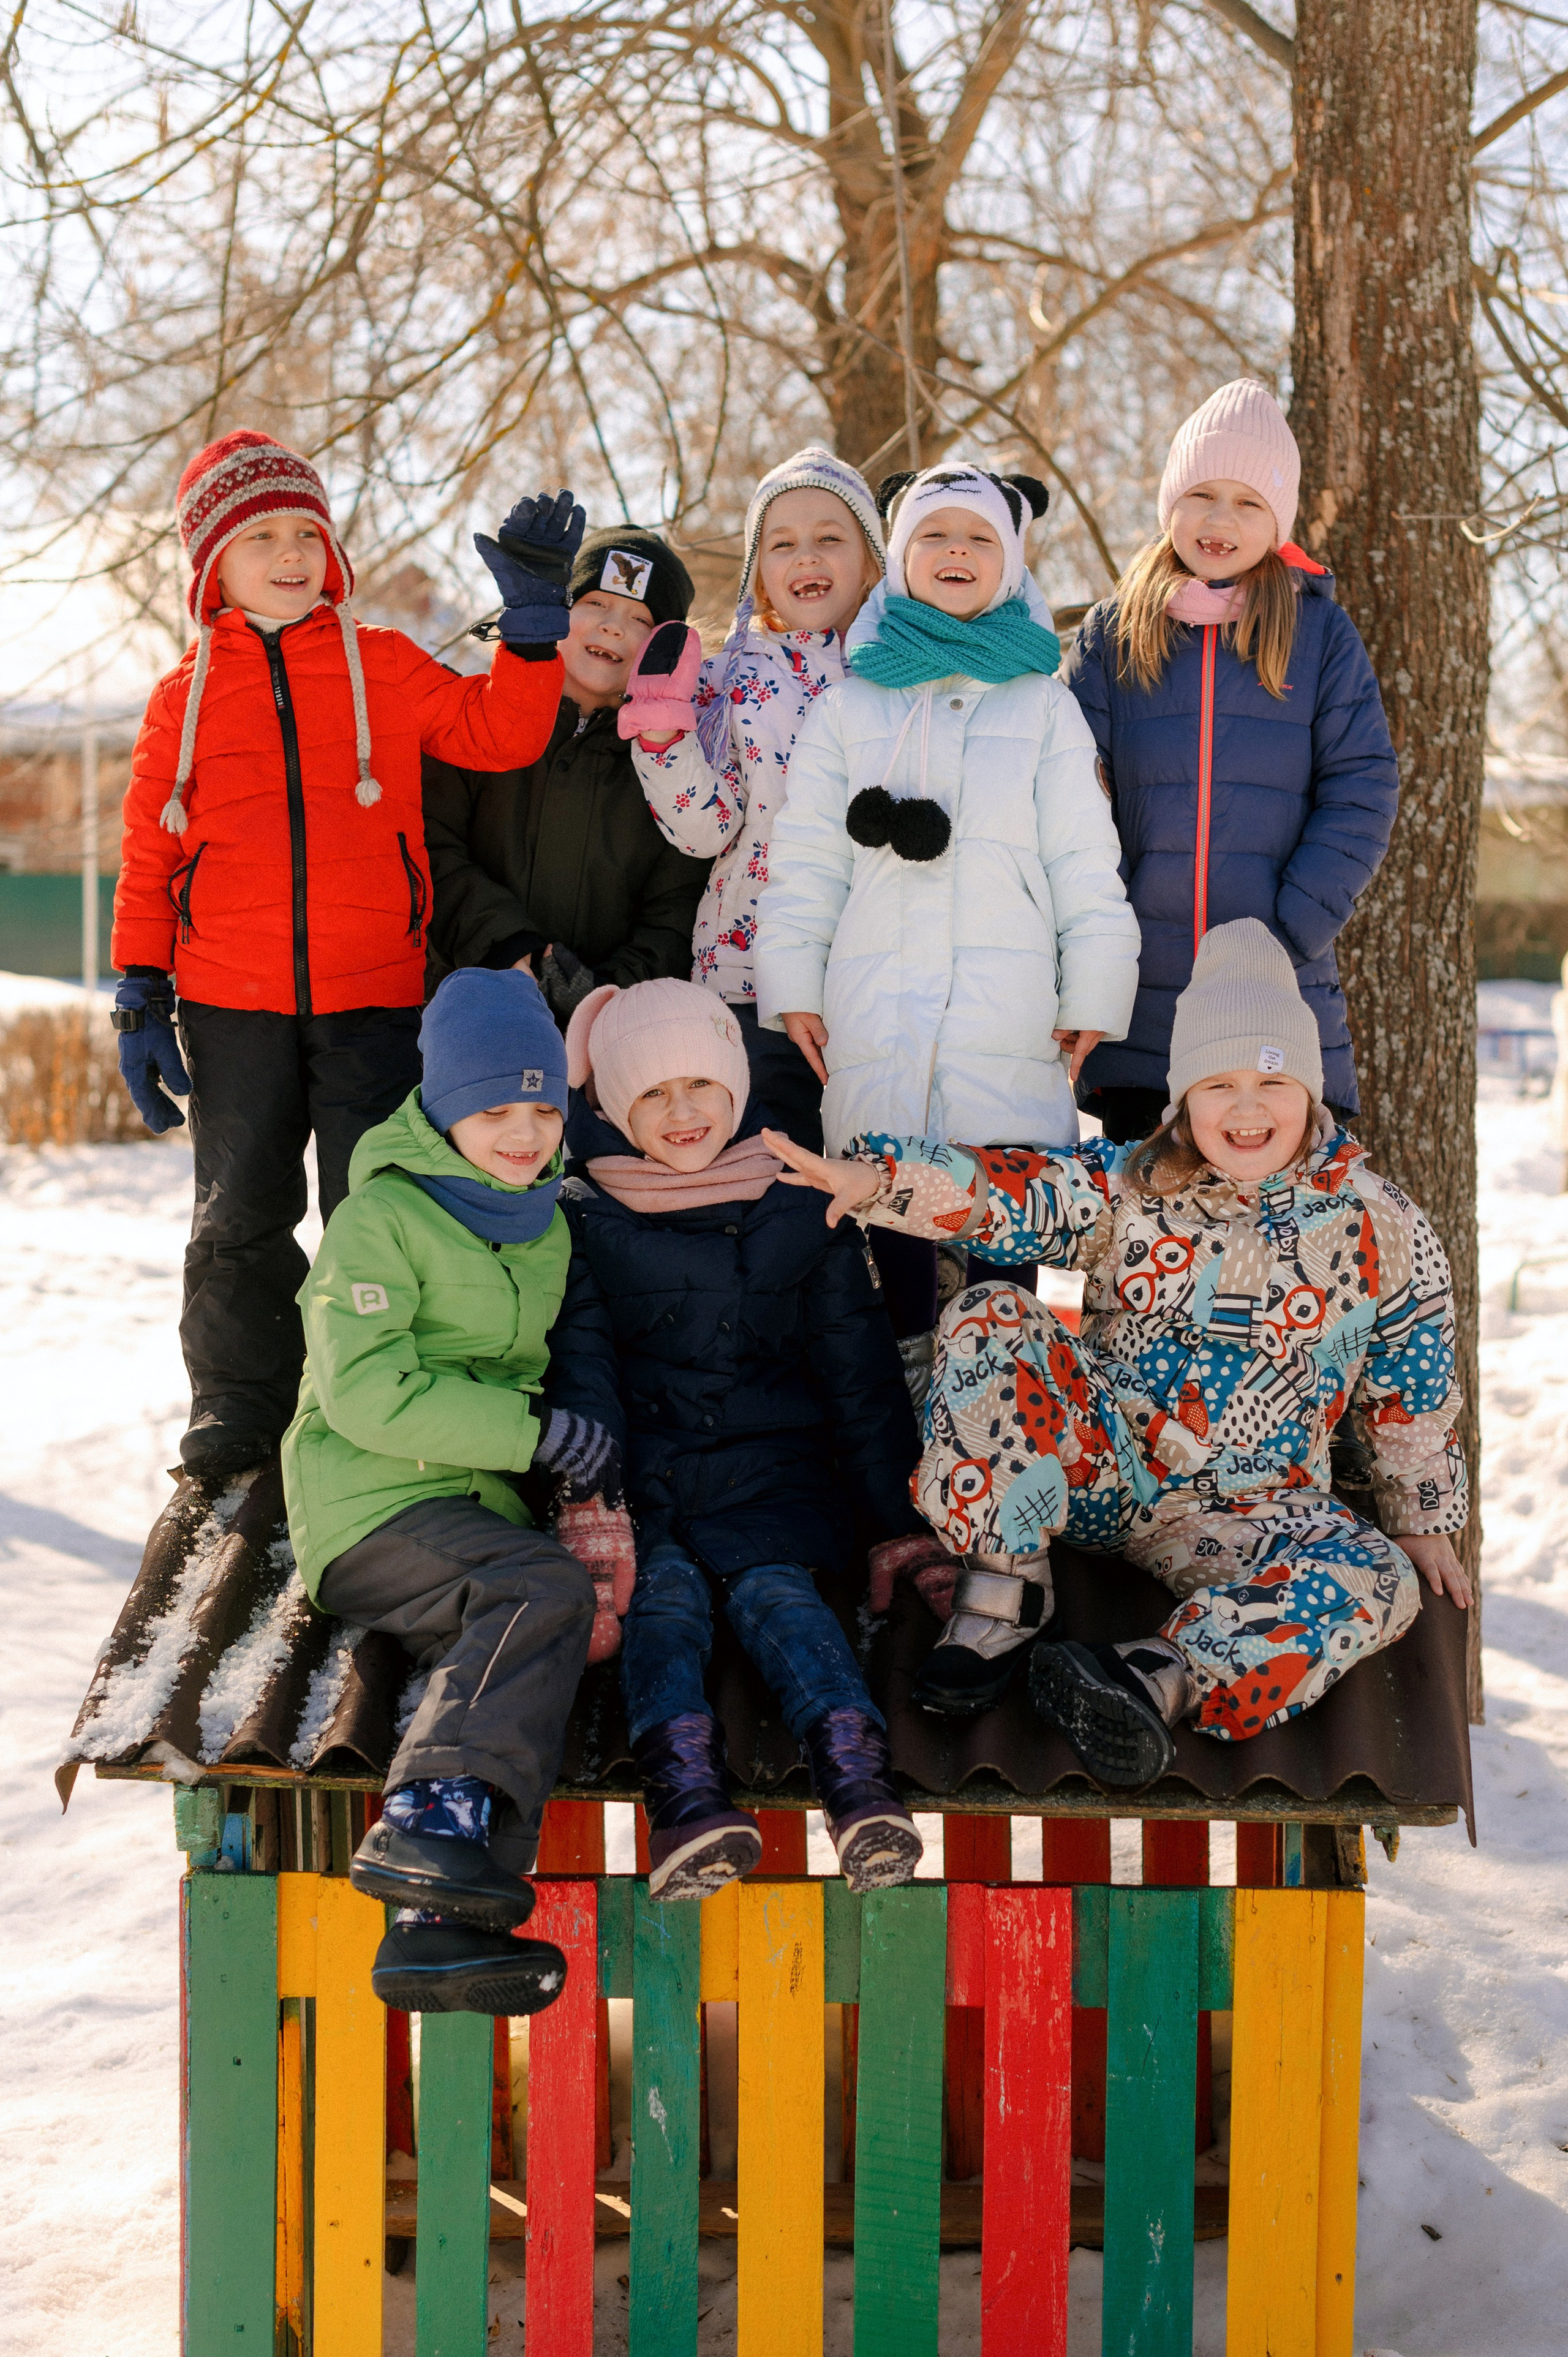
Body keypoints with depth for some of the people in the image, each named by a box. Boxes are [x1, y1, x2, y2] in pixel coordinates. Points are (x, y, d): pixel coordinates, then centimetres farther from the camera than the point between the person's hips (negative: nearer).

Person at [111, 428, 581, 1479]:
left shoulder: (387, 666, 8)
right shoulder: (185, 698, 8)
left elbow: (500, 733, 0)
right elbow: (149, 861, 9)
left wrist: (535, 614, -10)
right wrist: (142, 999, 3)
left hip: (372, 1001, -1)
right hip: (231, 1007, 1)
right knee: (242, 1215, 7)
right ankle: (238, 1410, 19)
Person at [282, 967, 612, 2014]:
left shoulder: (549, 1225, 19)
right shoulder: (382, 1217, -4)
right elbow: (366, 1391, -13)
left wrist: (587, 1465, 13)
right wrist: (536, 1432, -15)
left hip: (482, 1508, 6)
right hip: (370, 1505, -6)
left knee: (523, 1655, -22)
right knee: (549, 1588, -31)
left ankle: (441, 1922, -33)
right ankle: (427, 1818, -39)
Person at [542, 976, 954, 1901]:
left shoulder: (803, 1207, 10)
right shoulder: (586, 1216, 5)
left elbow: (858, 1370, 12)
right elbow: (579, 1368, -3)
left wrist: (897, 1518, 6)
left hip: (771, 1472, 1)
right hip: (640, 1469, 0)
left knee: (775, 1585, -26)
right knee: (663, 1590, -27)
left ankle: (854, 1766, -49)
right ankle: (683, 1785, -50)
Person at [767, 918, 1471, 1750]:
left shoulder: (1377, 1226, -1)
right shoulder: (1129, 1189, -1)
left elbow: (1412, 1389, 8)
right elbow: (1004, 1194, -15)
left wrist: (1425, 1524, 13)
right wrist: (877, 1179, -32)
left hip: (1247, 1513, 0)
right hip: (1099, 1463, 1)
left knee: (1378, 1583, -30)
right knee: (991, 1321, -22)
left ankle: (1159, 1681, -48)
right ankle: (1001, 1598, -19)